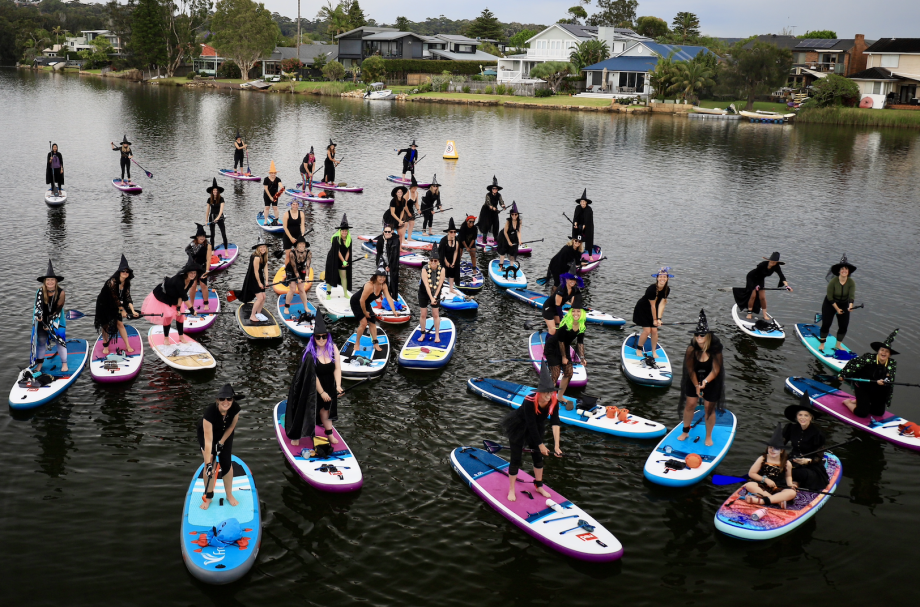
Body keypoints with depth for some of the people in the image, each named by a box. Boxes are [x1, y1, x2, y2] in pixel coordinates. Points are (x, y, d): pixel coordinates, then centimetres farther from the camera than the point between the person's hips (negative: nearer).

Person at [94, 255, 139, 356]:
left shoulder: (126, 283, -6)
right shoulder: (112, 282, -27)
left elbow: (127, 298, -9)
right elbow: (115, 298, -23)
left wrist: (132, 311, -19)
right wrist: (122, 310, -15)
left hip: (114, 306, 5)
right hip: (103, 305, -5)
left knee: (120, 324, 1)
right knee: (105, 325, 6)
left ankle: (127, 346, 1)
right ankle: (105, 346, 22)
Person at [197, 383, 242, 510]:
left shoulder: (235, 408, -30)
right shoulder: (210, 412, -41)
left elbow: (231, 427, -9)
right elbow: (208, 440, -40)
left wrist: (221, 442, -11)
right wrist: (208, 463, -41)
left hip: (225, 434, 2)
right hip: (207, 432, -2)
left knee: (226, 463, 0)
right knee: (209, 465, -3)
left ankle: (229, 494, 19)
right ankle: (208, 496, 16)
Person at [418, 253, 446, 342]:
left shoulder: (442, 270, -16)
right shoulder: (425, 269, -22)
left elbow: (439, 285, -15)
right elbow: (426, 285, -27)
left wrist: (435, 297, -20)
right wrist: (431, 298, -33)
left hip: (436, 294, 1)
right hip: (424, 293, -1)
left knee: (436, 315, 5)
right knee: (423, 314, 5)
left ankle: (437, 335, 15)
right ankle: (423, 334, 21)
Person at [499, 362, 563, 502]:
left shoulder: (554, 401, -23)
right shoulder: (529, 401, -37)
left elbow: (555, 423, -28)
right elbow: (531, 425, -31)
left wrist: (556, 445, -35)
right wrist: (541, 445, -25)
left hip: (537, 428, 5)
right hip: (518, 427, -5)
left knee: (538, 457, 13)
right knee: (516, 459, -2)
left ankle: (539, 486, 34)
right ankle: (511, 490, 14)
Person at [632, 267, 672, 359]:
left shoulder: (667, 289, -11)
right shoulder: (652, 288, -29)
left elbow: (661, 304, -14)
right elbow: (652, 305, -22)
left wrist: (659, 319, -21)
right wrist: (654, 319, -15)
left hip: (653, 311, 5)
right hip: (642, 309, -5)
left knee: (654, 330, -1)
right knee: (647, 330, -11)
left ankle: (654, 351, 13)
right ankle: (639, 349, 9)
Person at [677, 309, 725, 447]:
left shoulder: (715, 350, -24)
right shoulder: (691, 349, -20)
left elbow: (715, 371, -21)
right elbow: (690, 370, -11)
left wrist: (705, 382, -35)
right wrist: (696, 386, -12)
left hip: (711, 382, -2)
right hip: (694, 380, 2)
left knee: (709, 408, 5)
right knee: (690, 404, 6)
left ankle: (708, 437, 22)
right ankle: (685, 431, 27)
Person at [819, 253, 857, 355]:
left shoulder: (851, 282, -15)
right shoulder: (833, 282, -22)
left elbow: (851, 296, -26)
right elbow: (830, 298, -17)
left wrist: (850, 305, -44)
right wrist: (837, 309, -16)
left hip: (844, 304, 3)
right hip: (830, 304, -3)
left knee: (844, 326, 1)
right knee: (826, 324, -8)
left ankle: (838, 345, 20)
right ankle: (821, 344, 7)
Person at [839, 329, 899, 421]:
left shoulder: (892, 364, -13)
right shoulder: (868, 357, -21)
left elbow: (889, 380, -23)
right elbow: (853, 363, -12)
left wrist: (882, 381, -44)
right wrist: (842, 374, -10)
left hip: (877, 390, 4)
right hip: (862, 387, -4)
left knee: (879, 412, 9)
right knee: (862, 413, -11)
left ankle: (858, 401, 27)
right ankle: (847, 402, 18)